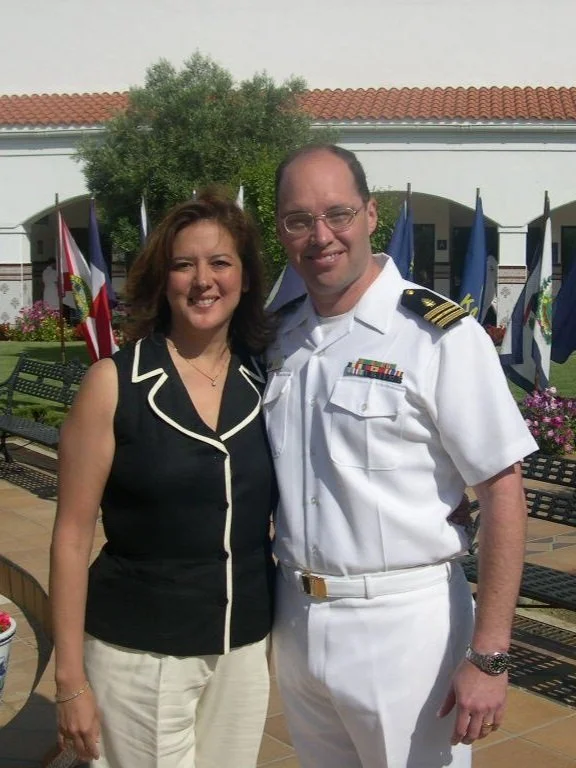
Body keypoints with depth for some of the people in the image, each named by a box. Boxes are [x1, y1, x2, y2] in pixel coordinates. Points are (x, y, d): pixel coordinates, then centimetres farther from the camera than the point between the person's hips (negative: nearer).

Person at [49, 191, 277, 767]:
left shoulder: (265, 380, 0)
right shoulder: (116, 382, -10)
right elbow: (71, 537, -8)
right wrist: (70, 678, -8)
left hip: (245, 647, 4)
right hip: (139, 654, -3)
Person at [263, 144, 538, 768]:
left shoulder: (441, 335, -15)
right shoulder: (279, 337, 4)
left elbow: (502, 492, -15)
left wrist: (488, 656, -16)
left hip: (403, 624, -5)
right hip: (294, 619, 6)